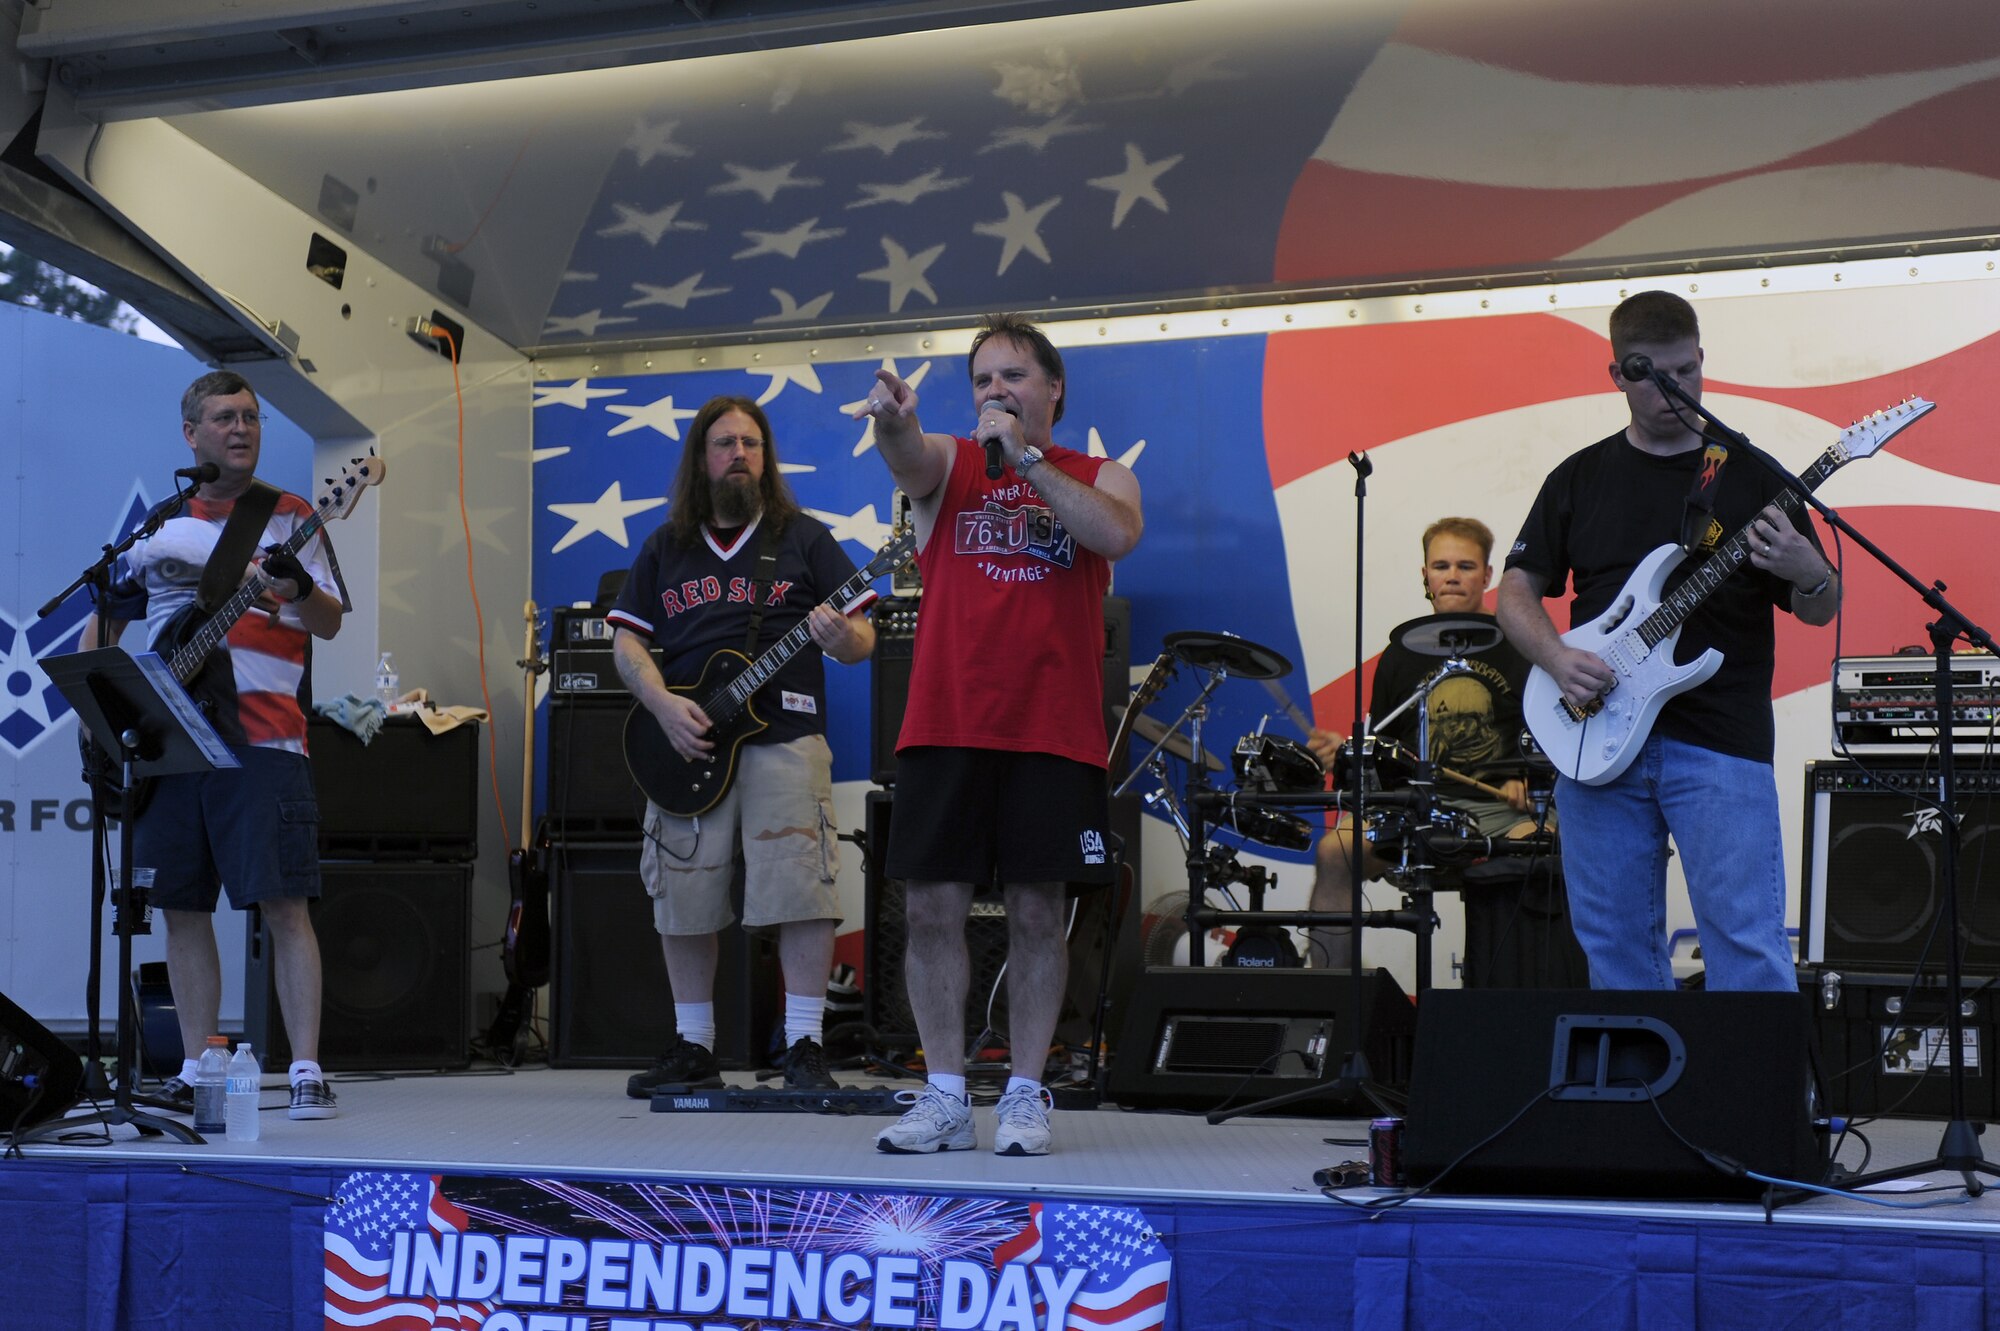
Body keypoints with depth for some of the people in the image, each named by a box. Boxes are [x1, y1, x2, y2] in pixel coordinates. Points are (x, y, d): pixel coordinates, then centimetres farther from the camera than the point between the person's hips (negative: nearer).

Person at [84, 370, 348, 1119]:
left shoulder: (289, 518, 6)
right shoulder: (157, 529, 15)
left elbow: (331, 623, -3)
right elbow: (104, 620, 23)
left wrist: (300, 590, -24)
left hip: (261, 740, -4)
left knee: (283, 904, -11)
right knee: (182, 909, 6)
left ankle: (307, 1071, -10)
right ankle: (196, 1071, 15)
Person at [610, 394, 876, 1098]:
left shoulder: (803, 538, 8)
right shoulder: (664, 548, 15)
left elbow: (864, 636, 3)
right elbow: (627, 643, 10)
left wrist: (842, 639, -21)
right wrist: (664, 705, -7)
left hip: (785, 737, -3)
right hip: (686, 745, 3)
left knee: (800, 891, -11)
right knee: (684, 900, 4)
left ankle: (805, 1047, -5)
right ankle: (694, 1047, 16)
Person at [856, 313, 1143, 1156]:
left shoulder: (1098, 477, 10)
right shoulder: (948, 465, 10)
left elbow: (1118, 535, -13)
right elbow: (907, 457, -15)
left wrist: (1026, 456, -12)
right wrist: (892, 418, -38)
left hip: (1054, 733, -1)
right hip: (945, 729, 1)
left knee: (1036, 912, 2)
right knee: (933, 907, -1)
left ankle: (1025, 1099, 12)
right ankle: (945, 1100, 9)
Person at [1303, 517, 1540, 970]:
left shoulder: (1518, 647, 9)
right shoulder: (1403, 653, 18)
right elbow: (1380, 746, 23)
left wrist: (1529, 780, -12)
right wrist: (1345, 753, 1)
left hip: (1499, 808, -2)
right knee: (1334, 850, -25)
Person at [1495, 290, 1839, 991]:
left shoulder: (1752, 476, 6)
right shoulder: (1581, 478, 12)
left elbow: (1821, 609, 6)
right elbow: (1516, 589, 11)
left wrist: (1807, 575, -18)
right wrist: (1557, 658, -8)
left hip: (1721, 746, -3)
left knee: (1747, 943, -10)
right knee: (1615, 948, 7)